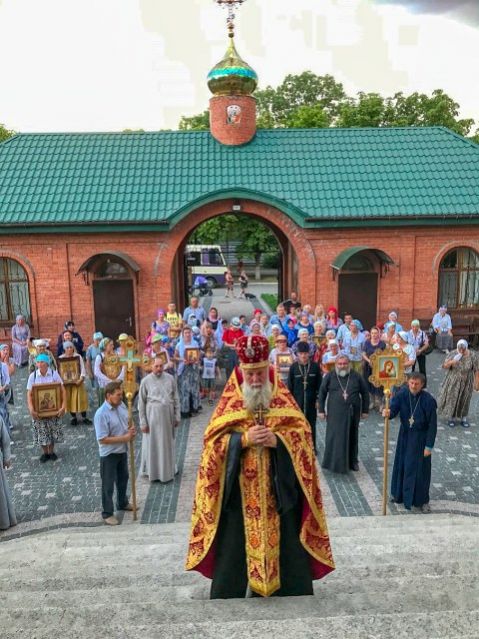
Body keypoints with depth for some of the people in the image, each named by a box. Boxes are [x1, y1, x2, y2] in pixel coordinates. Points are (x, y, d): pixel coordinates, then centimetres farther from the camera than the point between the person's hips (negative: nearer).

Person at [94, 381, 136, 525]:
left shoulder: (122, 406, -5)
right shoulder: (101, 414, -27)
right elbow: (102, 439, -27)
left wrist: (131, 429, -11)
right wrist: (124, 438, -25)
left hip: (122, 450, 7)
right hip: (109, 454, -7)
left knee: (123, 478, 24)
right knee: (108, 484, 7)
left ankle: (123, 503, 46)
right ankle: (107, 513, 23)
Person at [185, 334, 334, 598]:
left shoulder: (282, 397, 1)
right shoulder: (229, 400, -1)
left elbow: (303, 432, -1)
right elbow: (213, 439, -4)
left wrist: (277, 440, -19)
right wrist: (244, 439, -19)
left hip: (278, 484, 1)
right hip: (239, 487, 0)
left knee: (284, 537, 10)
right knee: (235, 540, 7)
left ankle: (291, 589, 29)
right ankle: (229, 591, 27)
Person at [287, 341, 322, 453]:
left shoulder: (315, 366, -3)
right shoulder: (293, 367, -4)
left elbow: (319, 384, 1)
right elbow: (290, 385, 0)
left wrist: (318, 399, -1)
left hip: (311, 401, 0)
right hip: (297, 401, 0)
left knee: (311, 424, 10)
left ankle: (312, 447, 23)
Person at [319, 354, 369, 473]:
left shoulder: (356, 376, 0)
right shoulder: (329, 376, -2)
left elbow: (365, 393, 7)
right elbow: (322, 393, 4)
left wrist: (365, 410, 6)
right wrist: (321, 410, 1)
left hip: (353, 413, 1)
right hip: (335, 413, -1)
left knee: (352, 437, 11)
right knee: (335, 437, -1)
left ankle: (352, 461, 26)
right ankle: (334, 462, 10)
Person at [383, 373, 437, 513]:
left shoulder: (429, 400, -20)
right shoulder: (402, 394, -11)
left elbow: (432, 425, -15)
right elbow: (394, 408, -19)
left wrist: (429, 446, -13)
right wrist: (388, 412, -43)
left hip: (421, 438, -4)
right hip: (405, 435, 4)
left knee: (420, 468, 3)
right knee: (400, 464, 15)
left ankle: (422, 500, 20)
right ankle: (398, 493, 34)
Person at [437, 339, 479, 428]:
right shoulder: (453, 353, -14)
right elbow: (444, 366, -11)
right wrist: (451, 362, -30)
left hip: (466, 382, 0)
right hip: (453, 381, 0)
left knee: (464, 400, 14)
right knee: (452, 399, 7)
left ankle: (464, 418, 32)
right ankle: (452, 418, 25)